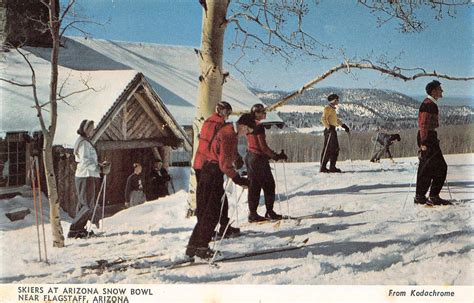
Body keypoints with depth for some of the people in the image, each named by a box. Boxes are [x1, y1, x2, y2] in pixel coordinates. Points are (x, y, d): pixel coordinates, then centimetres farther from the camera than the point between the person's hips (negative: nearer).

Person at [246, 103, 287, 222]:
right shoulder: (259, 126, -17)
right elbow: (263, 146, -20)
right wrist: (276, 156, -14)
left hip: (250, 156, 9)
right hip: (259, 158, -8)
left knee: (253, 186, 11)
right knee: (269, 184, 2)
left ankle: (252, 213, 13)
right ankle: (269, 212, 5)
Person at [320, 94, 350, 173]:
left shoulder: (332, 109, 21)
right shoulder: (328, 108, -8)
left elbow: (336, 119, 33)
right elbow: (323, 119, -19)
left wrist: (344, 126, 29)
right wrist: (329, 127, -25)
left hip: (333, 131, 10)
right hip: (329, 131, -10)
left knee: (335, 149, 10)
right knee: (327, 149, -10)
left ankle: (332, 167, 14)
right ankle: (323, 168, -10)